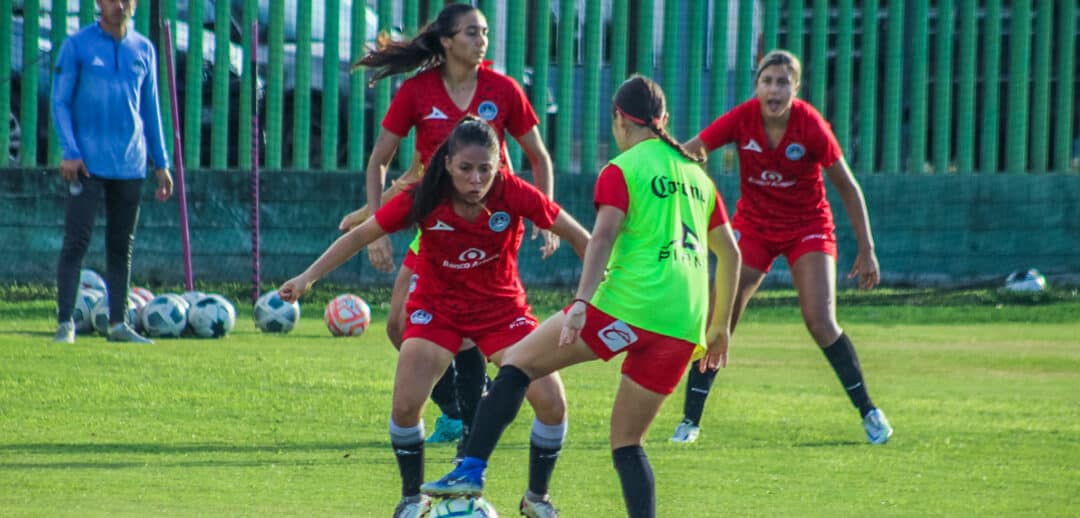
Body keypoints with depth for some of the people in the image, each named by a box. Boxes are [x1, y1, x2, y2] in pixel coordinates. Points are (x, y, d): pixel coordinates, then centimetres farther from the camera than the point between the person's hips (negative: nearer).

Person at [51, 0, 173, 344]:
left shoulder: (144, 50, 12)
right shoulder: (77, 46, 0)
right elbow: (60, 101, -1)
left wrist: (161, 163, 13)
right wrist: (70, 152, -12)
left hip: (130, 166, 4)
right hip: (88, 164, -4)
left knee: (122, 247, 6)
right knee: (76, 241, -9)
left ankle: (118, 324, 10)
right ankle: (65, 323, -7)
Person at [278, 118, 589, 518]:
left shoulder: (514, 194, -23)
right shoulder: (424, 199, -21)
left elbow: (575, 235, -10)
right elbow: (360, 236, -10)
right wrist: (308, 277, -14)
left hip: (502, 310, 0)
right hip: (438, 308, 0)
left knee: (552, 405, -11)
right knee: (405, 405, -17)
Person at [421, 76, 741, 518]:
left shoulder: (621, 170, 2)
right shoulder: (696, 174, 20)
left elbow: (603, 237, -13)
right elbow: (730, 253, 23)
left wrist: (582, 302, -22)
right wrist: (720, 327, 30)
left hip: (627, 305, -5)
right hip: (684, 328, 5)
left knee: (518, 363, 9)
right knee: (627, 442, 15)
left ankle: (472, 470, -2)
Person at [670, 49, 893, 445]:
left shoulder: (811, 126, -20)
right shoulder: (743, 119, -16)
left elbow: (848, 187, -11)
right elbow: (687, 153, -18)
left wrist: (866, 249, -10)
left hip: (808, 226, -2)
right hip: (754, 226, 2)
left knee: (820, 322, -15)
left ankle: (868, 412, -1)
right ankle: (690, 420, 1)